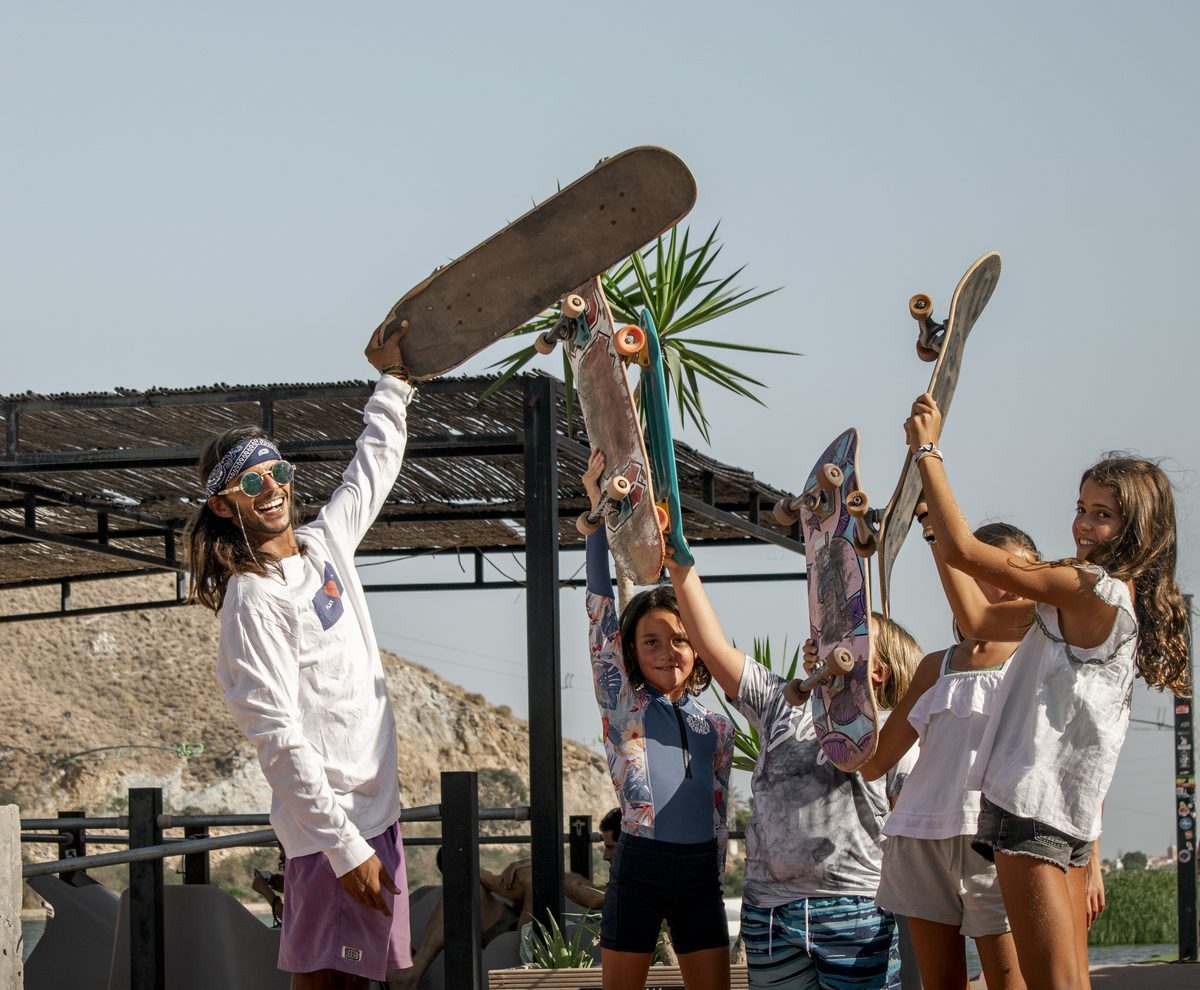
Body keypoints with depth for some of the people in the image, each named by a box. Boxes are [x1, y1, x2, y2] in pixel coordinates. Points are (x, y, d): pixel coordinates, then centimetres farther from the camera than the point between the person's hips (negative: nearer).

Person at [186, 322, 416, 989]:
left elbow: (375, 468, 31)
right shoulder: (254, 602, -14)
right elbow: (279, 740, -19)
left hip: (375, 807, 8)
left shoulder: (324, 544, 10)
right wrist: (346, 848, -22)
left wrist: (395, 380, 30)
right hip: (331, 827, -8)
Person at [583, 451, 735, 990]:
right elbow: (600, 607, -6)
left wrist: (715, 878, 14)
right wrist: (598, 507, -12)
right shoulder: (623, 707, 1)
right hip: (639, 864, -4)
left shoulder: (716, 727, 12)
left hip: (700, 870, 4)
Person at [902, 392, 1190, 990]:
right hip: (1068, 812, 10)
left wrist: (926, 449, -7)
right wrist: (937, 525, 17)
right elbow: (977, 621, 21)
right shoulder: (1106, 603, 16)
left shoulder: (1097, 589, -12)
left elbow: (964, 552, -16)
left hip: (1033, 806, -10)